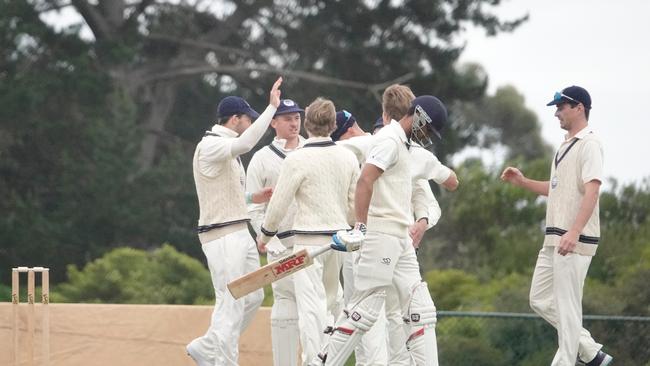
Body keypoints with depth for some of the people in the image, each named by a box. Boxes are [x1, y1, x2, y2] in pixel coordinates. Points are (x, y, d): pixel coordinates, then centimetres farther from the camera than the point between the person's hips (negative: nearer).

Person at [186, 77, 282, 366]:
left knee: (252, 298, 13)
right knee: (230, 304, -9)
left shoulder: (226, 148, 19)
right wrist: (272, 107, -32)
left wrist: (252, 198, 11)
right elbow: (245, 143, -33)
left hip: (240, 233, 10)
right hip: (222, 236, -10)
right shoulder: (210, 146, -14)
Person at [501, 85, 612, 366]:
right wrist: (522, 181, 15)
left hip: (575, 241, -10)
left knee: (567, 306, -8)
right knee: (540, 301, 11)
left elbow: (592, 191, -21)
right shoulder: (565, 146, 19)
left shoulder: (589, 144, -10)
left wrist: (574, 233, -30)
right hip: (554, 238, 10)